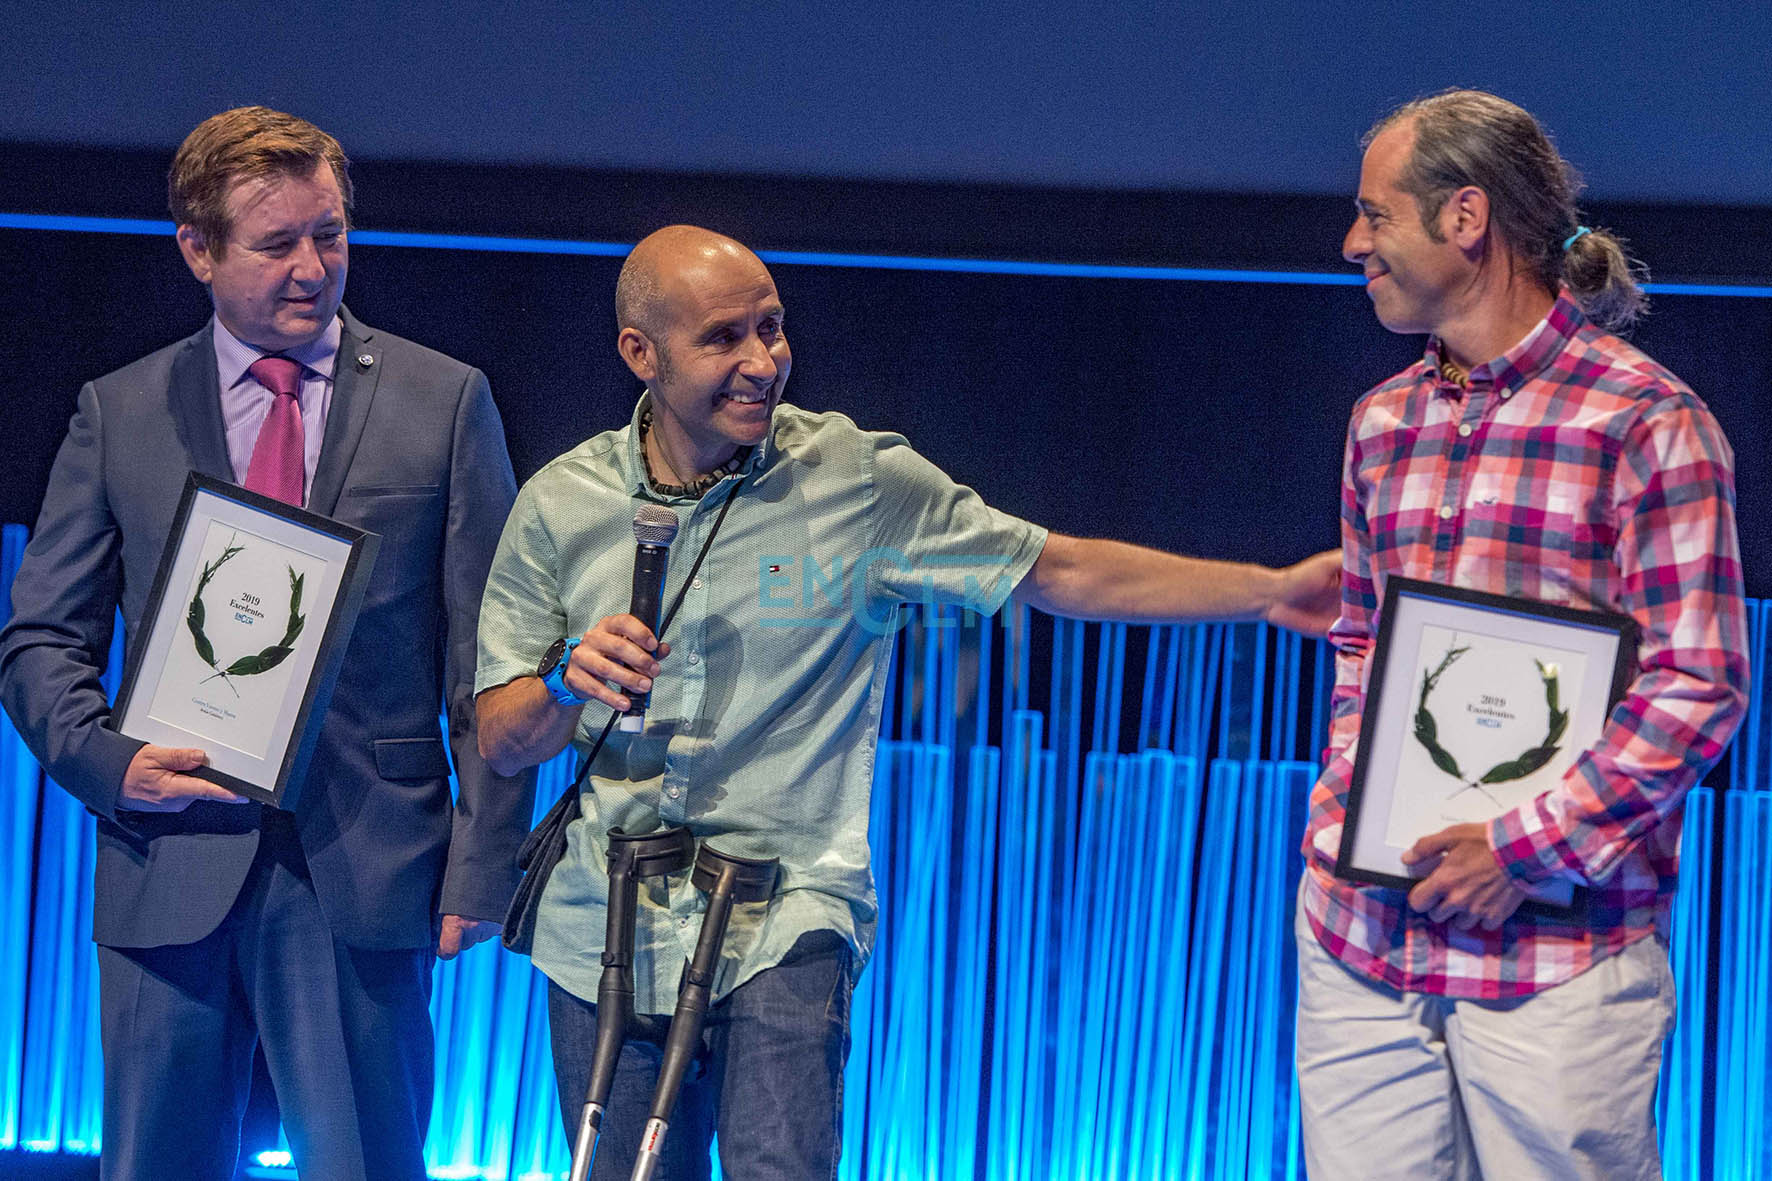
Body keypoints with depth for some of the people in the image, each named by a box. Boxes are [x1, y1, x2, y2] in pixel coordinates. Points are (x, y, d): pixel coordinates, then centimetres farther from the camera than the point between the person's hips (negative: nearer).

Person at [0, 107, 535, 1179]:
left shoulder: (444, 401, 6)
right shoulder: (117, 414, 10)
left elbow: (490, 662, 4)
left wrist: (482, 869, -4)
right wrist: (107, 758, -8)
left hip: (364, 880, -1)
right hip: (171, 871, 1)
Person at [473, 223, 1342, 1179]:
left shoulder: (860, 481, -4)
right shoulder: (560, 507, 1)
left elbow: (1065, 574, 0)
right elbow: (500, 743, 5)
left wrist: (1274, 591, -8)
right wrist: (569, 684, -18)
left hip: (784, 928, -3)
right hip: (606, 934, 3)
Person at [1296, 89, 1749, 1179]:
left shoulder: (1648, 423, -6)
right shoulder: (1385, 423, 16)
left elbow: (1700, 688, -9)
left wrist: (1525, 848, -15)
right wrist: (1356, 796, 5)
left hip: (1559, 955, -6)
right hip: (1362, 937, 6)